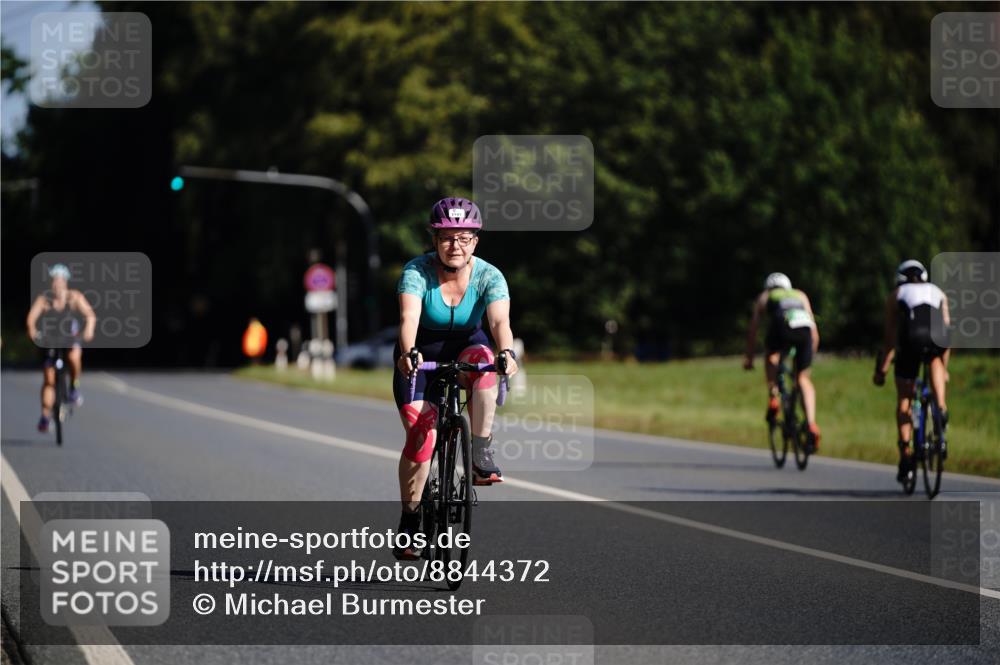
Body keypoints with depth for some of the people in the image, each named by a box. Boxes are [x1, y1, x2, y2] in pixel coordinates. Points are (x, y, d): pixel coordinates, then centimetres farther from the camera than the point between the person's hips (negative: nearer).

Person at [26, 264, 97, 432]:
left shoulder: (75, 297, -9)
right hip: (50, 342, 0)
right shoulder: (44, 299, -11)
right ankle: (45, 416, -1)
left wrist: (89, 329, -39)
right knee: (48, 380, -6)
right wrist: (32, 329, -46)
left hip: (70, 340, 0)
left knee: (74, 356, -34)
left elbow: (90, 315, -19)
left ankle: (74, 387, -9)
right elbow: (32, 316, -24)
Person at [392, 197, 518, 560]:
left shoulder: (489, 276, -17)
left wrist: (506, 352, -53)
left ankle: (481, 454, -32)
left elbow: (500, 321, -32)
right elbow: (409, 317, -35)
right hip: (421, 356, -1)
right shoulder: (417, 271, -20)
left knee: (483, 358, -35)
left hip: (465, 348, 1)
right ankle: (409, 517, -2)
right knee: (420, 432, -17)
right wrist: (408, 353, -56)